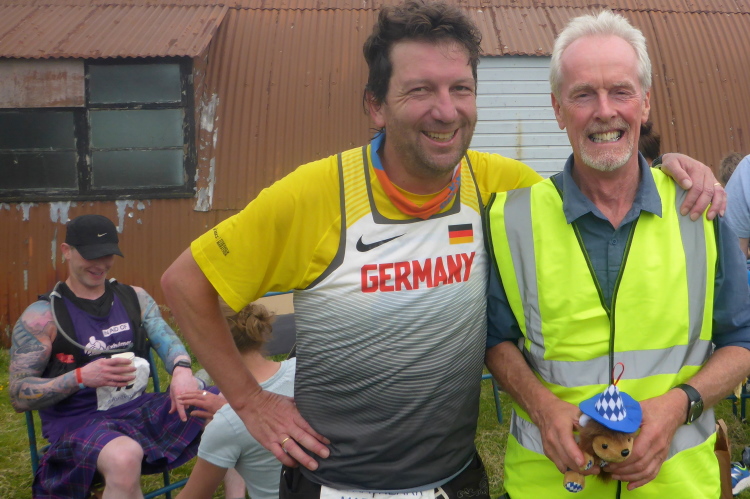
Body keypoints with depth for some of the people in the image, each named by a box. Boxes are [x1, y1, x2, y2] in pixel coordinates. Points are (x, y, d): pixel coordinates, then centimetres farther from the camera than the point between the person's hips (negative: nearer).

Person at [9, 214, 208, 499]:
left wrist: (182, 370, -26)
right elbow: (19, 396, -5)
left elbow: (166, 339, -2)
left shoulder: (135, 298, 12)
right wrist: (81, 377, -21)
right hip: (78, 421, -5)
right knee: (123, 459, -40)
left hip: (139, 408, 5)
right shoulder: (41, 317, -3)